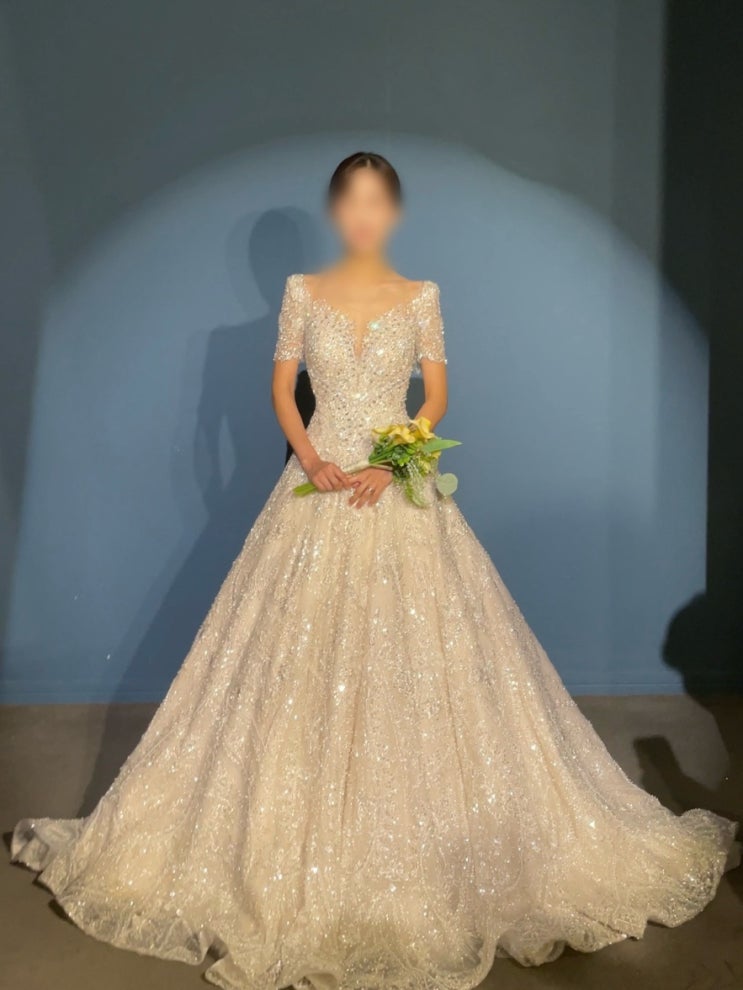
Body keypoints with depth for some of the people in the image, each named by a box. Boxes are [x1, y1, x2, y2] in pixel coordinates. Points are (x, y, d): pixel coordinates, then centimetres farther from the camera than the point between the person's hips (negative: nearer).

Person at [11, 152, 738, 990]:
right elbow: (282, 386, 7)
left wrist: (392, 462, -10)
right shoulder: (303, 291, 6)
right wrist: (309, 457, -9)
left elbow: (437, 393, 5)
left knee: (411, 658, 0)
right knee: (304, 662, 2)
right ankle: (304, 841, 18)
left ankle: (410, 838, 16)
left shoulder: (421, 296, 5)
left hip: (400, 492, 0)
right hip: (320, 487, 1)